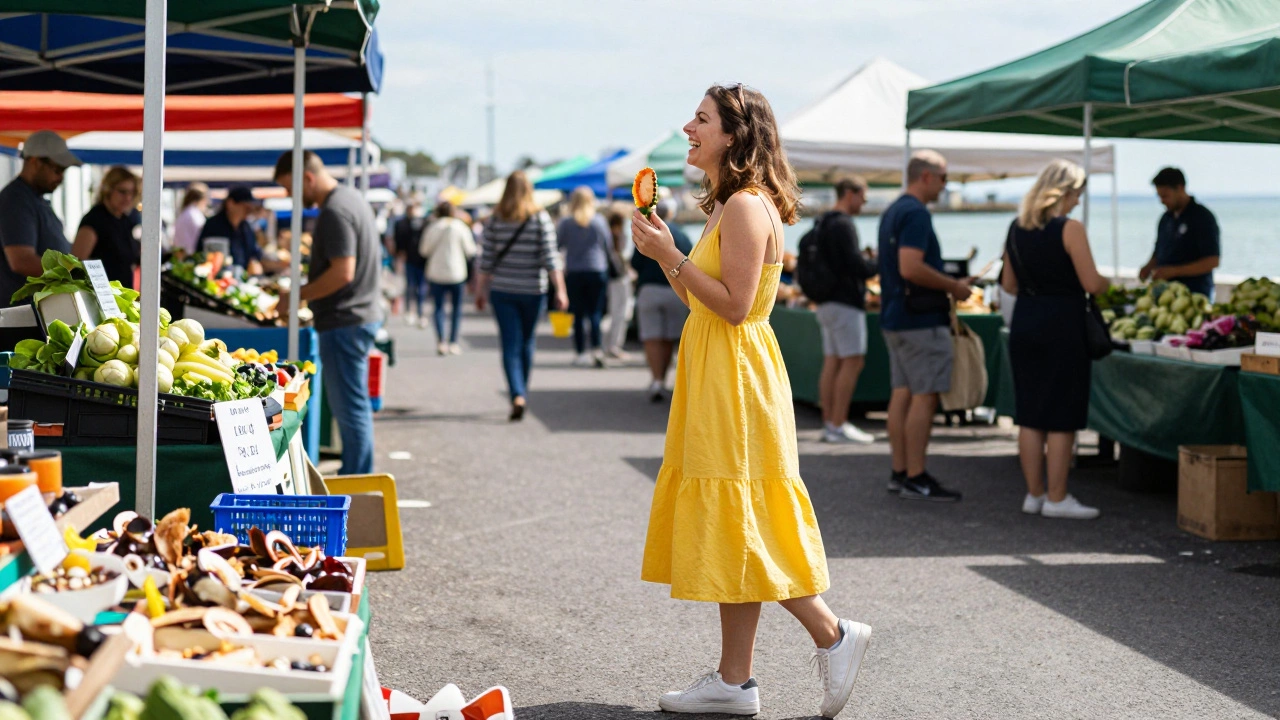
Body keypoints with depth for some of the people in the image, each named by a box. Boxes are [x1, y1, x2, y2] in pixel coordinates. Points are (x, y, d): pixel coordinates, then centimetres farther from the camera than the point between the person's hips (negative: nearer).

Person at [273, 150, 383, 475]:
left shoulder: (334, 212, -18)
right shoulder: (351, 196, 13)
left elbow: (342, 272, -25)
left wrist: (298, 295, -16)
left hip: (344, 321, -11)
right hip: (362, 314, 11)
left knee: (349, 406, -5)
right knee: (354, 403, 16)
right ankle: (358, 477, 24)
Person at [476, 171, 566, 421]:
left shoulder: (496, 219, -1)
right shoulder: (540, 218, -5)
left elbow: (486, 259, 1)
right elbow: (550, 258, -9)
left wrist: (481, 290, 9)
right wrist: (560, 290, -7)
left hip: (502, 290, 0)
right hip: (533, 289, 0)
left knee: (510, 344, 0)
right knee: (527, 342, 17)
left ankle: (517, 395, -16)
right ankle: (522, 392, 27)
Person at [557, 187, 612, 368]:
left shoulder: (565, 222, -3)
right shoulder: (599, 221, 0)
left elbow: (558, 246, 1)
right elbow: (608, 246, 7)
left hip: (574, 273, -1)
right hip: (597, 272, 1)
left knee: (578, 315, 4)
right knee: (595, 313, 3)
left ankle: (581, 353, 2)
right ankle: (597, 349, -11)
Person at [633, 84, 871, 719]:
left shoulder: (746, 206, -15)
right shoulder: (726, 206, 16)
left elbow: (734, 305, -21)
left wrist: (671, 255, -15)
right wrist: (663, 251, 9)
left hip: (737, 380, -10)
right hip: (714, 380, 10)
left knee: (738, 525, -7)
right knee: (726, 526, 10)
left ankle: (833, 635, 3)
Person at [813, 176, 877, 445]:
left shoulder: (823, 224, 16)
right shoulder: (843, 225, -14)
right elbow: (856, 265, -20)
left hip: (828, 302, 10)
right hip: (846, 303, -10)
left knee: (831, 362, 8)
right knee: (852, 362, -8)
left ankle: (829, 423, 9)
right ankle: (838, 425, -10)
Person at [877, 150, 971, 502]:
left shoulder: (892, 212, 16)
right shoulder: (916, 213, -15)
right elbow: (911, 268, -25)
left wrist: (947, 284, 20)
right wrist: (954, 286, -14)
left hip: (894, 317, 10)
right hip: (920, 320, -10)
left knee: (902, 393, 11)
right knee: (924, 396, -6)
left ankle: (900, 473, 14)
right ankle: (916, 479, -5)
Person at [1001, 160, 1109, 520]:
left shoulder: (1017, 228, 8)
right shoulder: (1069, 228, -11)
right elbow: (1092, 284, -13)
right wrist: (1106, 282, 8)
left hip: (1024, 324, 7)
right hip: (1061, 325, -6)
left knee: (1030, 416, 11)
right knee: (1062, 418, 1)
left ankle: (1034, 494, 17)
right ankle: (1056, 498, 3)